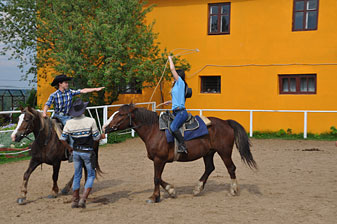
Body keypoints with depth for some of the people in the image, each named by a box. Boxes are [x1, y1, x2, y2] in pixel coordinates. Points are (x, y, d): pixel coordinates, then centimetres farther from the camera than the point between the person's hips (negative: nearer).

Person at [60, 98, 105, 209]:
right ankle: (83, 199, -3)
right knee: (91, 175, 10)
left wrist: (69, 148, 14)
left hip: (76, 152, 4)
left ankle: (75, 201, 20)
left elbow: (62, 139, -2)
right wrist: (102, 136, 12)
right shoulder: (90, 121, -14)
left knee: (77, 176, 17)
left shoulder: (69, 123, -3)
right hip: (87, 151, -4)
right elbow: (96, 137, -10)